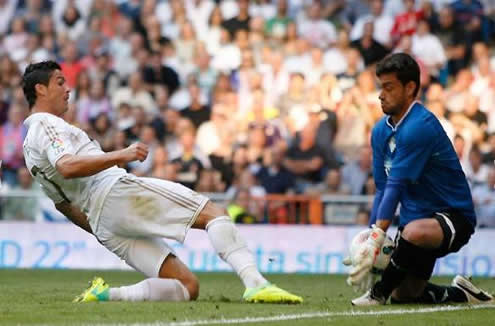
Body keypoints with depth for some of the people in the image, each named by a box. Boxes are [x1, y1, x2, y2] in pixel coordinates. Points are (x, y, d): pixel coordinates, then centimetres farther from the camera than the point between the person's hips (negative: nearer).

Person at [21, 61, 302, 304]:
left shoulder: (30, 147, 31)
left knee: (188, 287, 1)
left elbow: (63, 203, 36)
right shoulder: (46, 124, 2)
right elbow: (67, 167, -19)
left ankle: (104, 294, -12)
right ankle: (256, 284, -33)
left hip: (101, 224, 9)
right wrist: (120, 156, -27)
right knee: (214, 213, -12)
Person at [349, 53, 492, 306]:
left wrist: (376, 240, -31)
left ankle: (380, 293, -21)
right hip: (416, 218, 9)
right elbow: (382, 189, 9)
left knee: (414, 233, -41)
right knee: (402, 296, 5)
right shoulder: (381, 131, 6)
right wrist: (371, 236, -4)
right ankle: (459, 294, 28)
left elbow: (396, 186, -27)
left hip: (453, 216, -9)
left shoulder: (420, 126, -21)